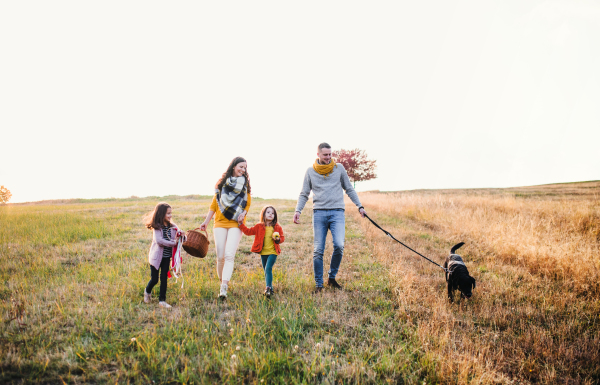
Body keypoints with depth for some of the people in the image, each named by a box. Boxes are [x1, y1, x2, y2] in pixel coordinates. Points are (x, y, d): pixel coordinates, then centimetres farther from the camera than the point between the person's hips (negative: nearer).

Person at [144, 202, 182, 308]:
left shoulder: (172, 226, 2)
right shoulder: (157, 227, -12)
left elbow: (179, 237, -2)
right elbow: (159, 241, -24)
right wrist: (173, 243, -23)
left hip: (167, 257, 4)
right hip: (156, 256, -4)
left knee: (164, 278, 5)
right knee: (154, 279, 4)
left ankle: (162, 300, 13)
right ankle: (147, 292, 35)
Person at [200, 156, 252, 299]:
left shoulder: (245, 183, 9)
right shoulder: (223, 182, 8)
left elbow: (248, 203, 12)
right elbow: (214, 203, 13)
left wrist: (243, 213, -9)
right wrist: (206, 222, 8)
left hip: (236, 224, -1)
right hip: (220, 223, 1)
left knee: (229, 255, -14)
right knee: (220, 256, -1)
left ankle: (224, 289, -18)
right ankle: (222, 281, 19)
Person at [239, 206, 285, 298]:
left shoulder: (277, 227, 1)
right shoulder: (259, 226, 4)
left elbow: (282, 237, 8)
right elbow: (248, 231, 5)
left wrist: (278, 239, -13)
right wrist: (241, 224, -2)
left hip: (273, 252, -3)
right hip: (263, 252, 3)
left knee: (268, 269, -17)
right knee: (266, 271, 10)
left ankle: (268, 288, -20)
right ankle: (271, 289, 21)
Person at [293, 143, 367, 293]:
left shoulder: (339, 168, 11)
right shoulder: (310, 171, 10)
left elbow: (349, 189, 18)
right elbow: (304, 194, 14)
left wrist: (359, 206, 12)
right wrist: (298, 210, 0)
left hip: (337, 212, 0)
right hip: (319, 213, 0)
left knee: (339, 245, -17)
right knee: (318, 250, -3)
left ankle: (332, 278, 4)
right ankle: (318, 284, 9)